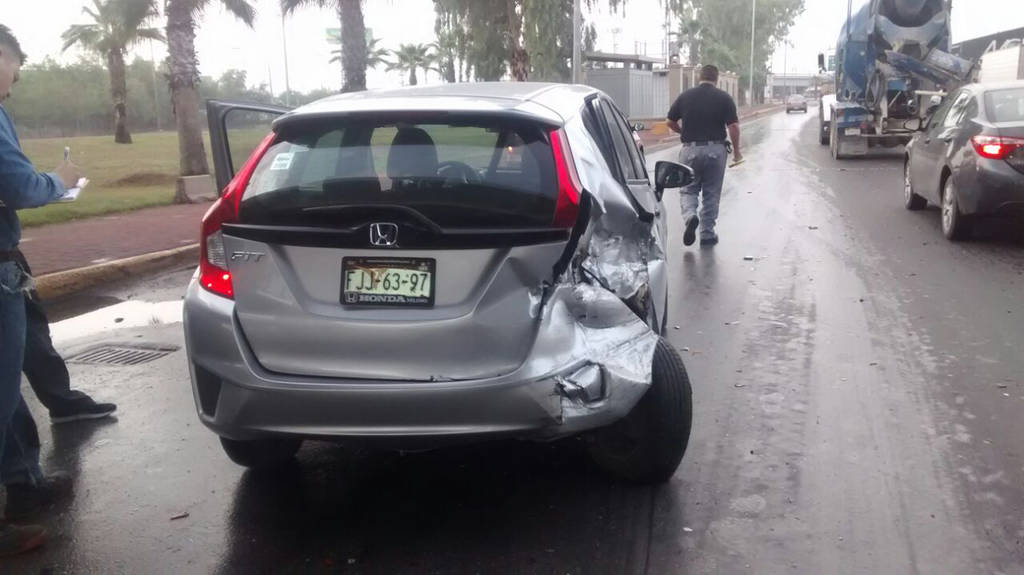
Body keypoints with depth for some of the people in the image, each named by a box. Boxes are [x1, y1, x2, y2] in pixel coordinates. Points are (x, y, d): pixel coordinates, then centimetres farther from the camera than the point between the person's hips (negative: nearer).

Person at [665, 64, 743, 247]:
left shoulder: (685, 96, 2)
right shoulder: (724, 98, -3)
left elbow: (670, 122, 8)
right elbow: (734, 127, -9)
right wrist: (736, 151, 3)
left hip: (690, 150, 1)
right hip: (716, 150, 0)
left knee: (688, 189, 12)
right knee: (711, 193, 10)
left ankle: (690, 216, -17)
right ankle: (707, 234, 14)